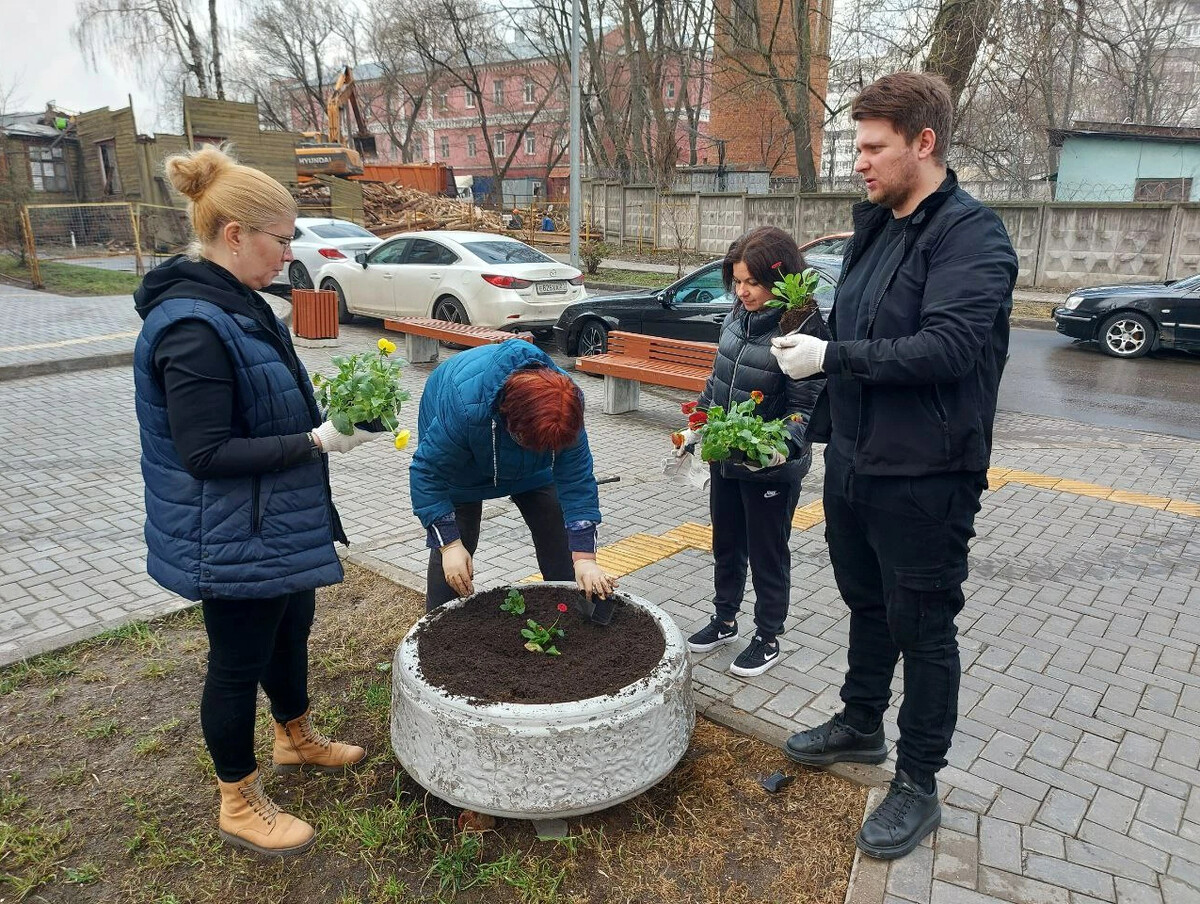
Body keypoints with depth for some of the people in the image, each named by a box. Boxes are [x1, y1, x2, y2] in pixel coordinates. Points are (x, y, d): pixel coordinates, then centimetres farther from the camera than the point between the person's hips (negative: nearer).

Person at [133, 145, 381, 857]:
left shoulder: (233, 304, 6)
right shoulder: (193, 327, -26)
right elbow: (206, 452, -26)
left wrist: (328, 419, 2)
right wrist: (316, 442, -25)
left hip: (276, 525, 10)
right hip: (232, 540, -10)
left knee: (291, 632, 25)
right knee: (239, 663, 8)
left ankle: (297, 739, 49)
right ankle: (240, 805, 30)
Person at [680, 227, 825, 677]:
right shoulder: (738, 314, 1)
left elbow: (806, 407, -19)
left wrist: (784, 445, -36)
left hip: (772, 467, -7)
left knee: (767, 554, 10)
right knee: (726, 545, 21)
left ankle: (768, 639, 30)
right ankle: (724, 620, 42)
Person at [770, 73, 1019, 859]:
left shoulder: (971, 233, -15)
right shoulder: (876, 226, 11)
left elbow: (949, 346, -27)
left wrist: (831, 356, -23)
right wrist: (823, 426, 17)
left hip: (924, 478, -8)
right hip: (855, 463, 8)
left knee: (923, 629, 6)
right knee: (867, 605, 22)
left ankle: (919, 784, 24)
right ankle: (861, 726, 42)